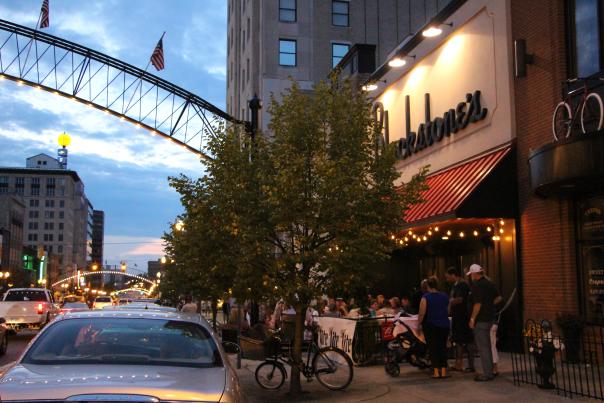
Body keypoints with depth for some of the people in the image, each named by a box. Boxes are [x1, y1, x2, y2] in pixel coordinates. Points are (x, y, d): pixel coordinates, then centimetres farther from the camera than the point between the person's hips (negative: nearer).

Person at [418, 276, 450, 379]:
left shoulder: (425, 297, -10)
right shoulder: (445, 296, 5)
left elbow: (422, 313, -15)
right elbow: (448, 311, 13)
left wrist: (419, 322, -1)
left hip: (431, 325, -4)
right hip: (444, 324, 4)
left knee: (433, 348, 2)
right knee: (443, 347, 10)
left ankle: (436, 372, 0)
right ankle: (443, 371, 8)